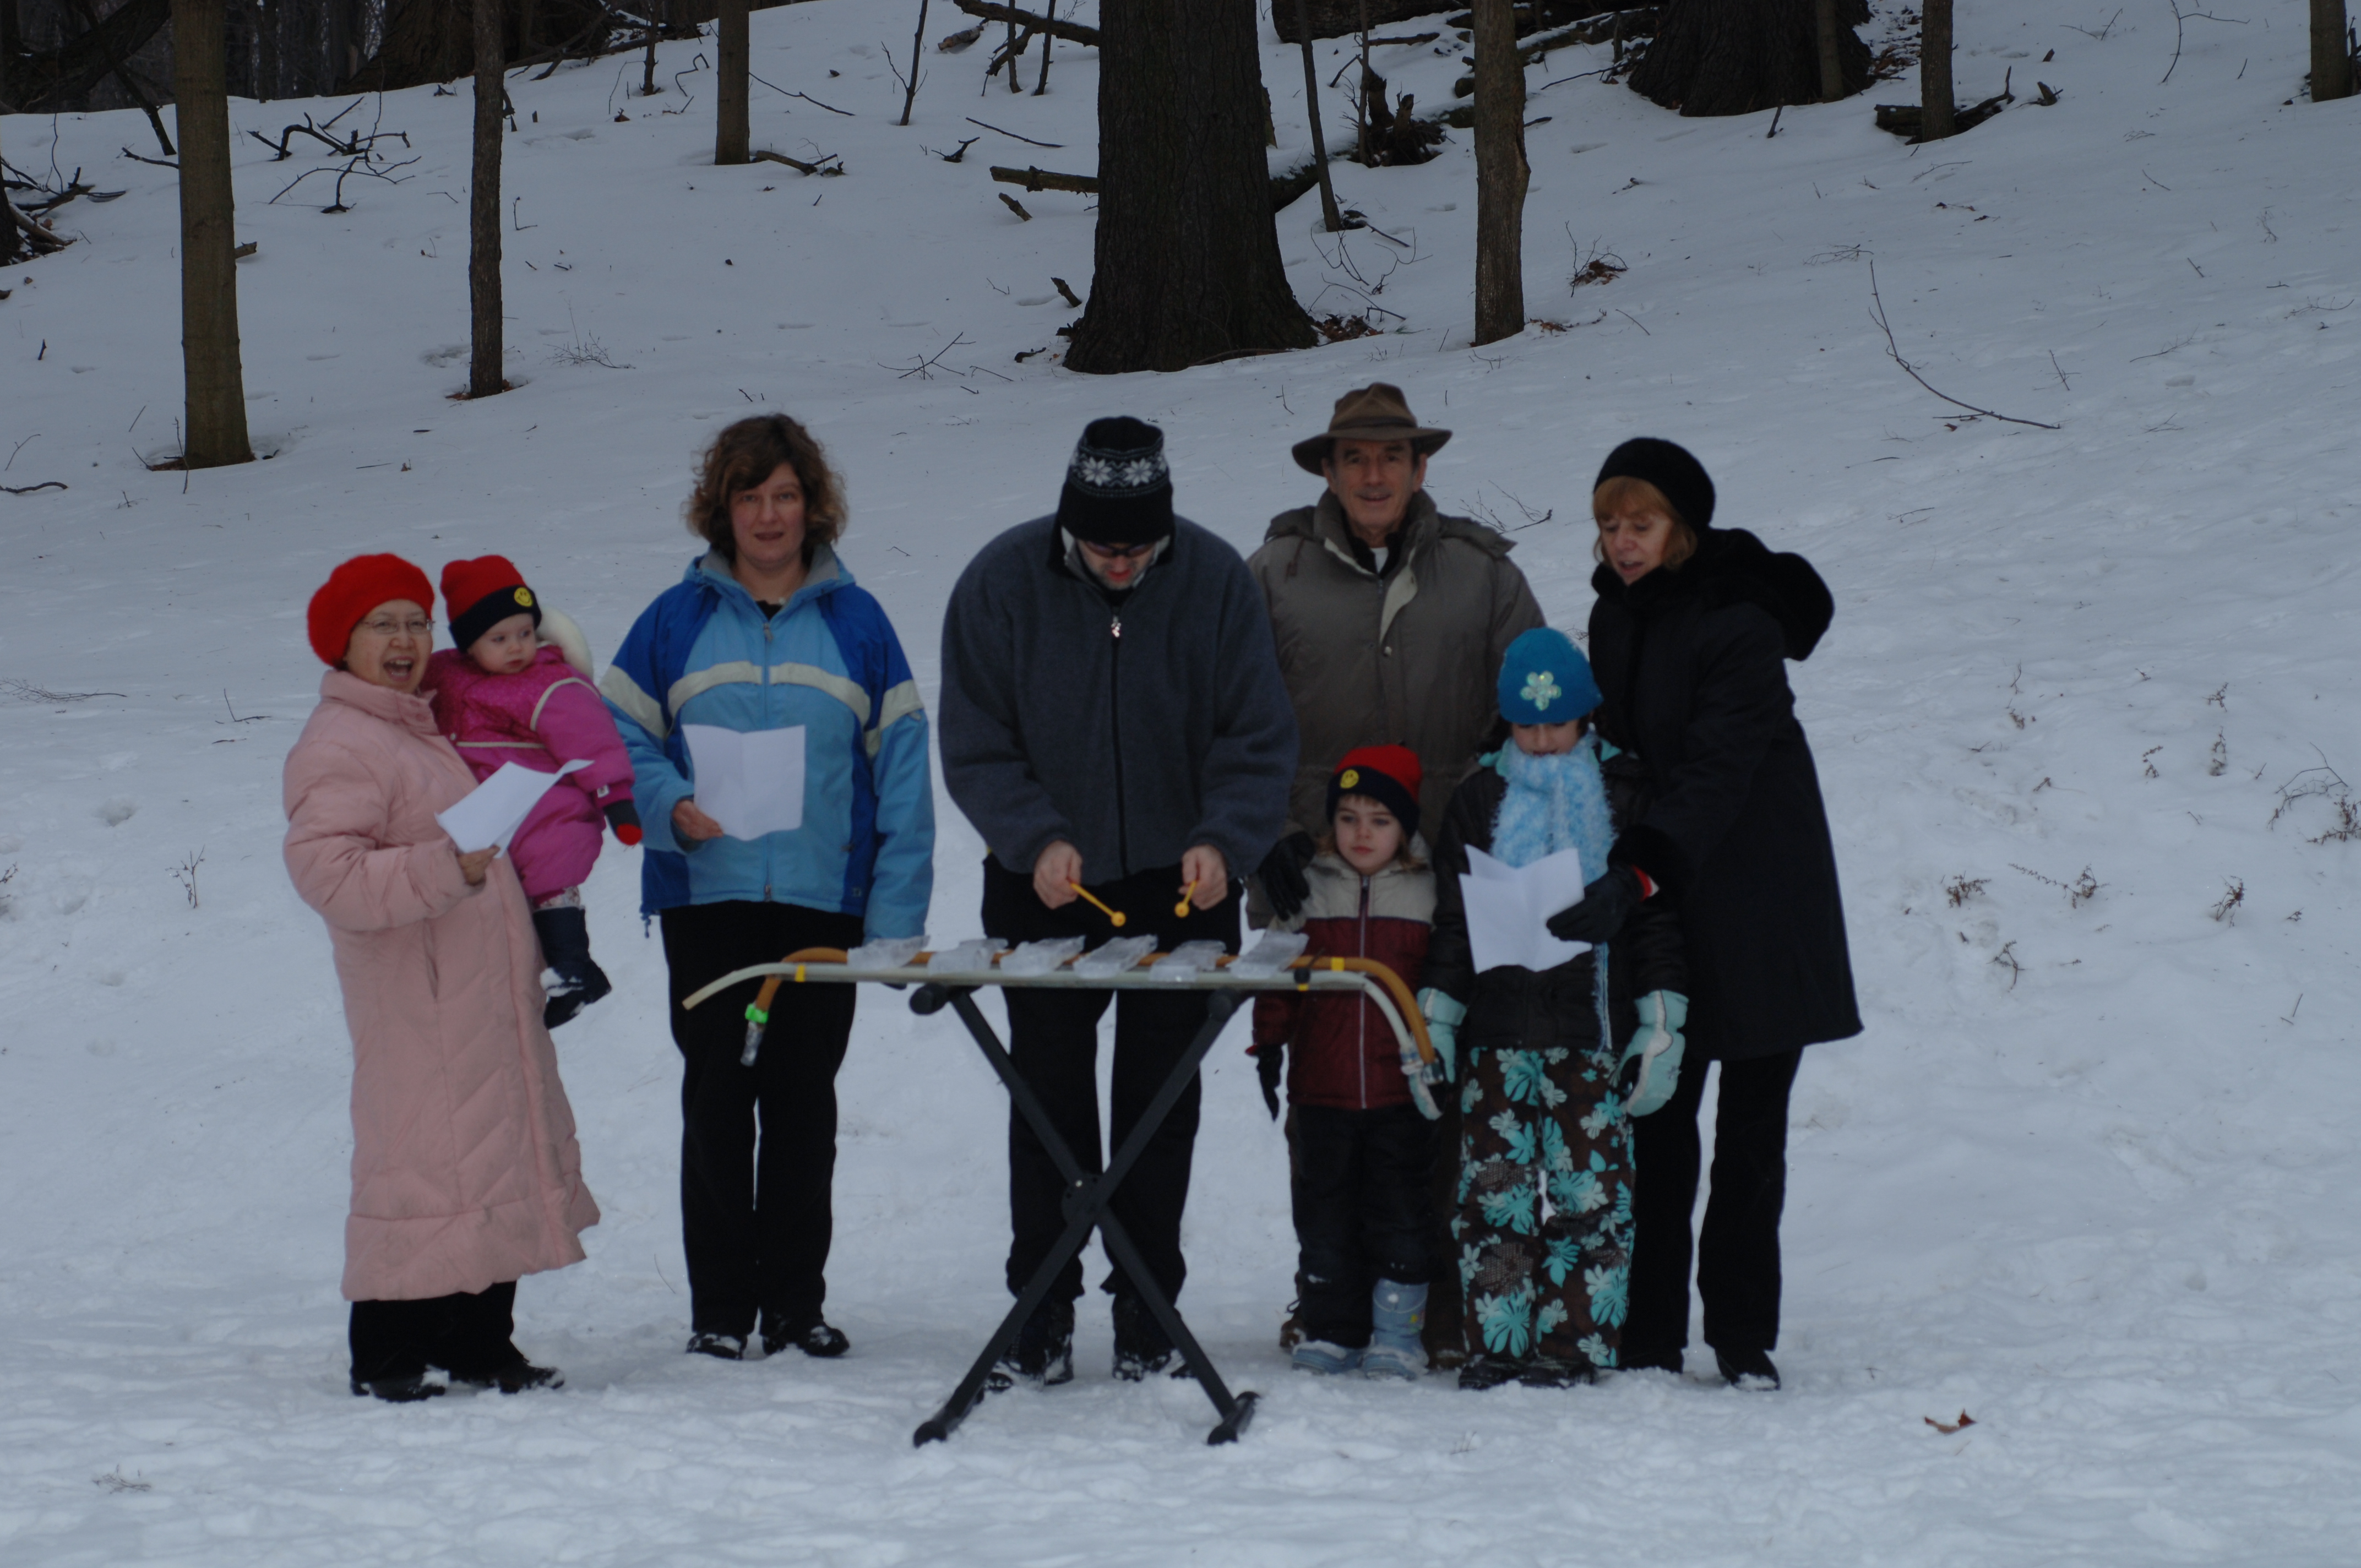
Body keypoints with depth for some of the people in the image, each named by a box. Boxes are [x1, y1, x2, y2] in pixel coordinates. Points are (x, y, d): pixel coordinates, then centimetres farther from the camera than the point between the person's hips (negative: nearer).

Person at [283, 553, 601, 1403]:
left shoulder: (421, 729, 19)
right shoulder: (337, 747, -12)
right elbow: (326, 871, -25)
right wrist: (446, 868, -32)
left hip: (485, 994, 10)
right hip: (415, 1001, -10)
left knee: (499, 1157, 11)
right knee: (422, 1159, -10)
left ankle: (481, 1344, 17)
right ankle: (386, 1355, -4)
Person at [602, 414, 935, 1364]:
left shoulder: (854, 622, 6)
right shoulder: (678, 620, 6)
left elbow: (899, 766, 5)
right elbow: (619, 736, 8)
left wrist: (895, 912, -3)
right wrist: (669, 805, -13)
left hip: (822, 900, 0)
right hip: (705, 897, 0)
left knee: (803, 1099, 5)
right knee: (718, 1097, 0)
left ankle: (796, 1301, 12)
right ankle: (720, 1307, 5)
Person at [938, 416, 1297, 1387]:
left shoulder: (1215, 580, -9)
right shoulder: (1002, 583, -9)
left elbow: (1261, 739, -5)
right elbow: (974, 747, -5)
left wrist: (1223, 840, -21)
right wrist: (1036, 838, -20)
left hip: (1178, 885, 0)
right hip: (1046, 885, 0)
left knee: (1162, 1103, 4)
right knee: (1048, 1096, 0)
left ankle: (1147, 1311, 12)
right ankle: (1041, 1312, 7)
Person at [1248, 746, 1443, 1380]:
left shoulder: (1431, 894, 2)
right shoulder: (1308, 891, 6)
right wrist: (1269, 1044, 5)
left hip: (1401, 1087, -2)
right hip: (1322, 1087, 2)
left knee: (1401, 1212, 2)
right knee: (1325, 1211, 7)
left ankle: (1397, 1330, 10)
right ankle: (1334, 1330, 15)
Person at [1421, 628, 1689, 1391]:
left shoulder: (1625, 796, 5)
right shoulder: (1480, 798, 12)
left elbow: (1657, 913, 6)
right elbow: (1452, 921, 14)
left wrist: (1661, 1022, -1)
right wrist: (1436, 1020, 7)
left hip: (1593, 1029, -2)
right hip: (1498, 1032, 2)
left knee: (1587, 1185, -3)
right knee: (1493, 1186, 0)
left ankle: (1576, 1341, 2)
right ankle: (1496, 1342, 5)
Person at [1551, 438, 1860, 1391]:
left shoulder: (1742, 624, -16)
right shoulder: (1616, 615, 7)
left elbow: (1714, 772, -24)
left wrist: (1636, 875, -35)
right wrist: (1622, 875, 4)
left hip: (1756, 907, -5)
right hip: (1660, 907, 5)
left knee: (1752, 1134, 1)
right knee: (1656, 1125, 0)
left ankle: (1744, 1336, 8)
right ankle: (1648, 1336, 3)